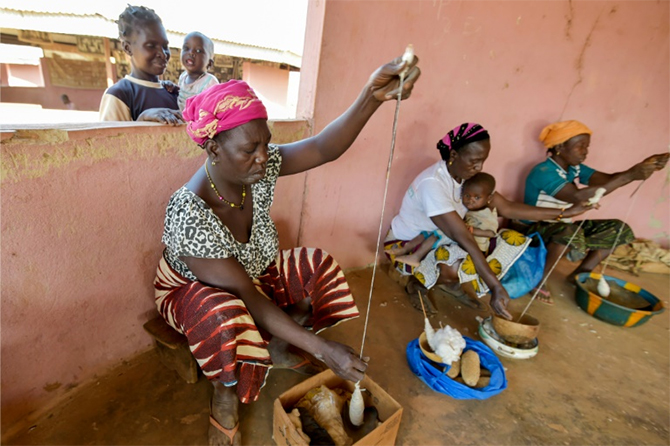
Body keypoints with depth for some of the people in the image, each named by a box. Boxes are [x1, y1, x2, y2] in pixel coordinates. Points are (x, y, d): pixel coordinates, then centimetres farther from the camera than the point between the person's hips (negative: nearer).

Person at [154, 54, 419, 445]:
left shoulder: (260, 168, -21)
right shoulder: (190, 215, -37)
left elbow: (323, 148, -32)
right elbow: (248, 297, -36)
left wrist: (372, 96, -50)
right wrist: (323, 350, -37)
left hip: (253, 272, 6)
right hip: (192, 290, -5)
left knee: (319, 266, -10)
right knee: (227, 318, -40)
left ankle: (276, 349, 9)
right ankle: (224, 400, -5)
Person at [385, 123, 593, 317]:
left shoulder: (469, 175, -5)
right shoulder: (432, 183, -31)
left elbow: (506, 207, 1)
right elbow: (464, 238, -36)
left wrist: (564, 212, 1)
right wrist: (496, 287, -36)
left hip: (440, 241, 8)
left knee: (514, 239, -6)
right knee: (465, 265, -39)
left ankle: (452, 282, 0)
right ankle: (416, 284, -8)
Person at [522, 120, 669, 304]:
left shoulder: (576, 169, 5)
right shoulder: (543, 172, -22)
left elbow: (609, 179, -6)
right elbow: (577, 196, -34)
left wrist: (641, 168, -24)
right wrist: (630, 175, -34)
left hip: (564, 227, 9)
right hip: (536, 230, -9)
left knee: (619, 229, 5)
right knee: (570, 233, -40)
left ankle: (579, 275, 10)